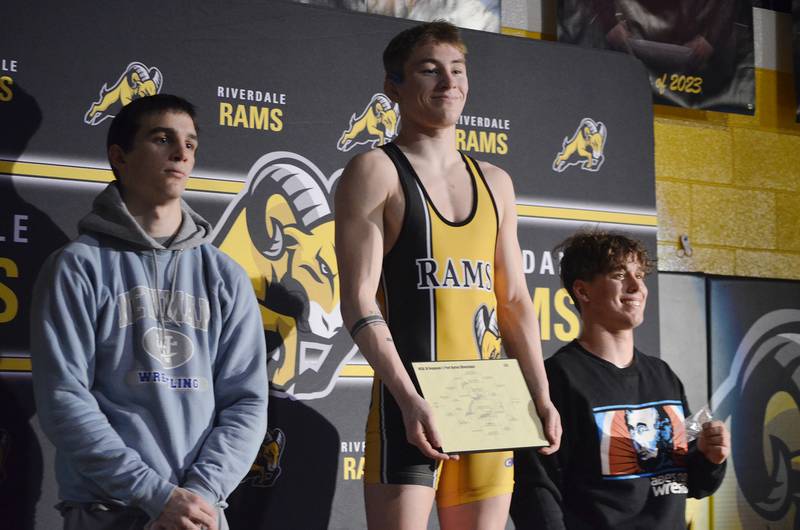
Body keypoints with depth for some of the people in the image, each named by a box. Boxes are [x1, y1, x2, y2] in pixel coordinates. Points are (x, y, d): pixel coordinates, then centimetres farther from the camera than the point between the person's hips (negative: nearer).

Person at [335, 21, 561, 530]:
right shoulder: (377, 172, -1)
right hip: (411, 401, -6)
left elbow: (515, 301, 17)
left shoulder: (495, 182, 16)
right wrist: (410, 401, -20)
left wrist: (541, 395, 6)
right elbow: (359, 300, -10)